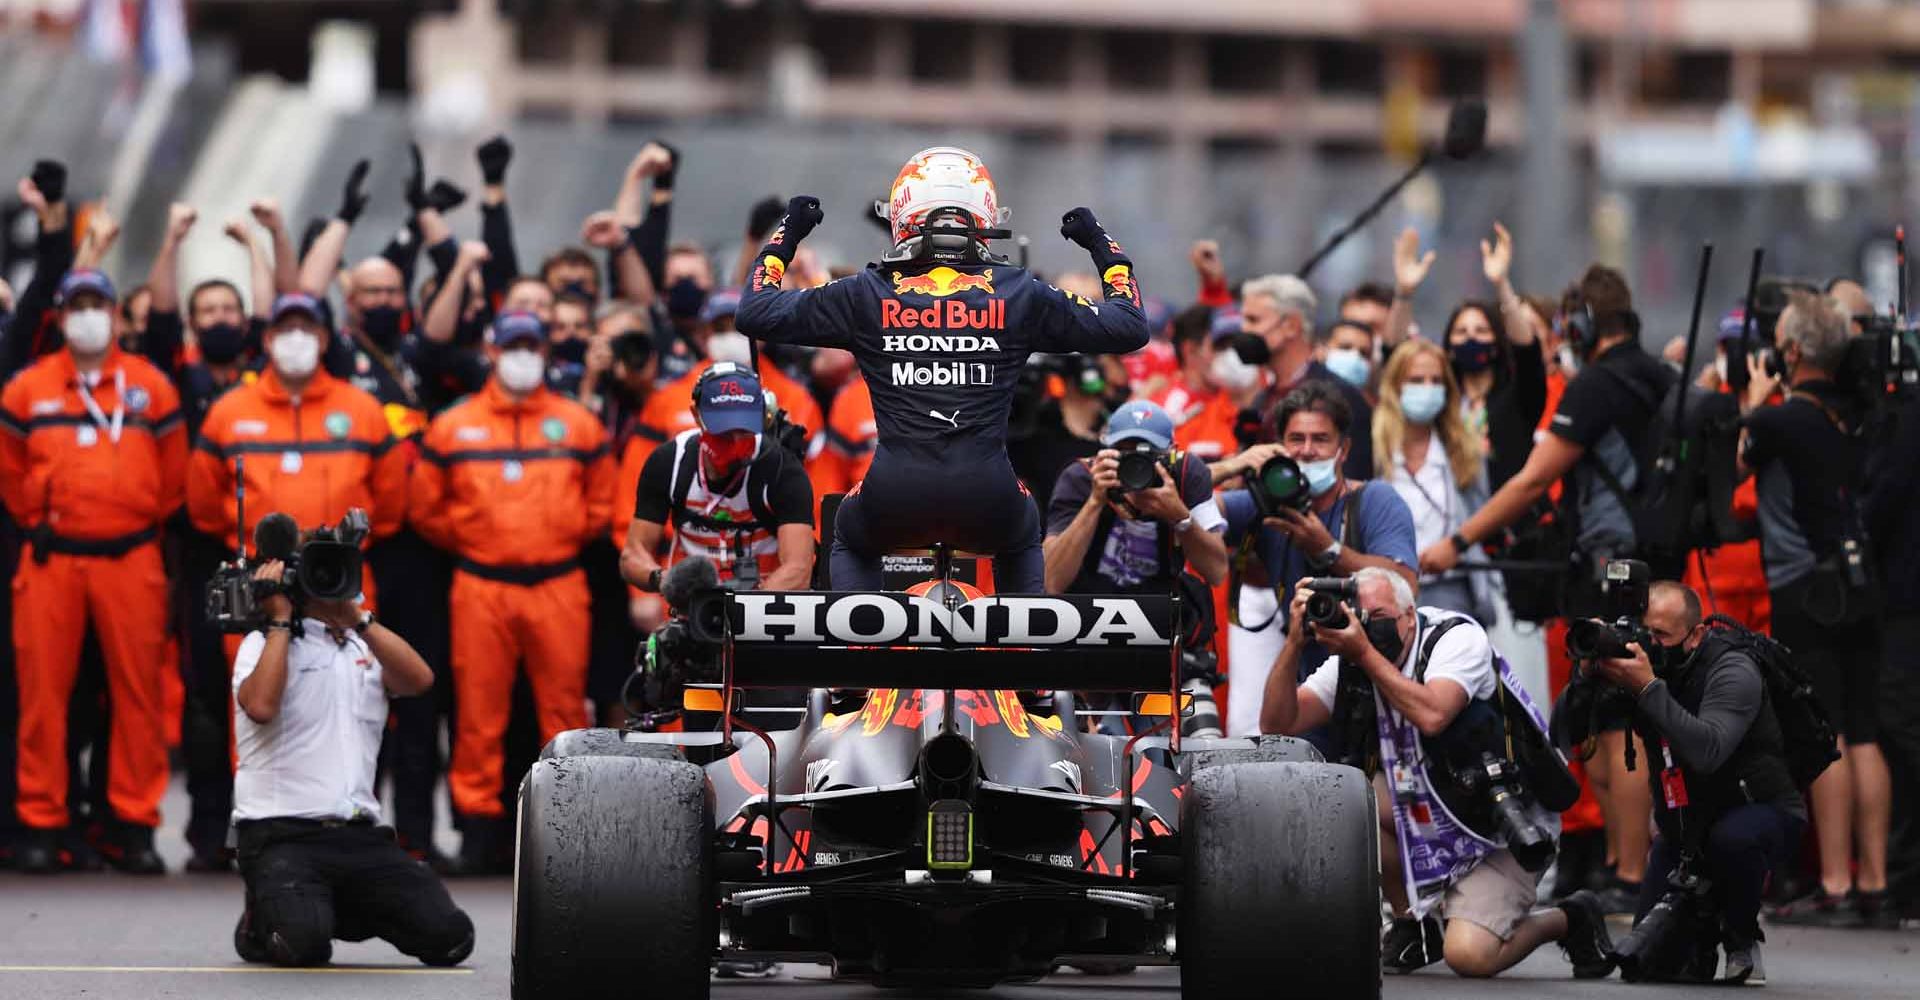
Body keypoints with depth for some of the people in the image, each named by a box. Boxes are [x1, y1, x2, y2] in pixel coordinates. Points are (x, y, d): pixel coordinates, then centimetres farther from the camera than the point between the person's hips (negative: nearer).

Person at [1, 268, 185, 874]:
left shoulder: (151, 387, 5)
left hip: (131, 557, 0)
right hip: (51, 558, 0)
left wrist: (148, 520, 8)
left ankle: (135, 824, 6)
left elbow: (173, 469, 10)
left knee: (137, 691, 0)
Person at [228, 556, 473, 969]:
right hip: (282, 835, -5)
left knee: (449, 936, -13)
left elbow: (419, 679, -3)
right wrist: (281, 618, -9)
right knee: (303, 941, -32)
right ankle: (263, 921, 6)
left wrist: (357, 616, -7)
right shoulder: (266, 643, 3)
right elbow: (260, 706, -19)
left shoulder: (365, 648, 17)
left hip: (360, 836, 5)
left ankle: (342, 911, 14)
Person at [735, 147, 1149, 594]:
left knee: (851, 545, 34)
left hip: (894, 498, 0)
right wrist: (1103, 246, 29)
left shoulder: (868, 293, 3)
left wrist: (785, 237, 26)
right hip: (987, 498, 1)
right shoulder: (1019, 294, 4)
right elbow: (1128, 327, 14)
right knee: (1021, 546, 35)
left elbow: (756, 314, 11)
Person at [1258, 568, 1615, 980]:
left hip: (1503, 827, -6)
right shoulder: (1349, 663, -4)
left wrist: (1365, 652, -35)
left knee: (1469, 956, -23)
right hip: (1426, 810, 6)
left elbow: (1431, 716, -37)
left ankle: (1568, 919, 10)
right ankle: (1412, 924, 1)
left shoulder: (1459, 638, -19)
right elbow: (1276, 724, -12)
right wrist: (1296, 641, -23)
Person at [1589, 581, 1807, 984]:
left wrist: (1648, 689, -45)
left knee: (1732, 837, -41)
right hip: (1684, 826, 5)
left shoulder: (1732, 671, -23)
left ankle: (1743, 943, -13)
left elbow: (1708, 751, -41)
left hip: (1762, 811, -5)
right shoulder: (1637, 658, -8)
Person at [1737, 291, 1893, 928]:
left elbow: (1729, 470, 2)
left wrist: (1752, 406, 10)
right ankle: (1873, 884, 8)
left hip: (1804, 594, -7)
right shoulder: (1850, 416, 7)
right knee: (1864, 738, 6)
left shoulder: (1780, 421, -13)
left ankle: (1835, 888, -8)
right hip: (1858, 584, 7)